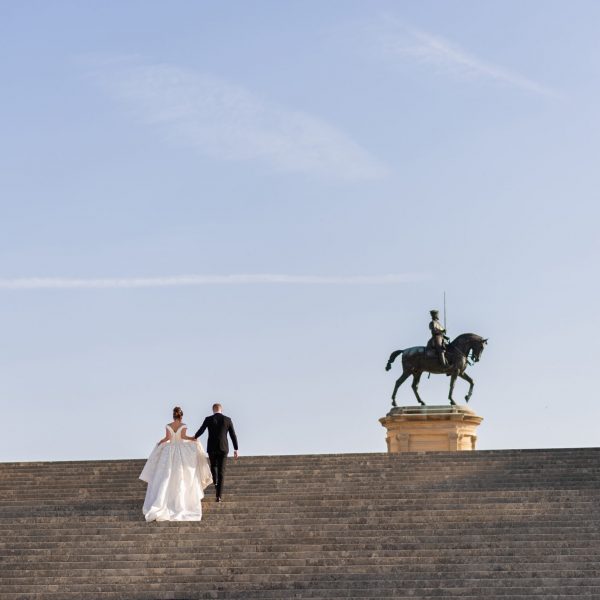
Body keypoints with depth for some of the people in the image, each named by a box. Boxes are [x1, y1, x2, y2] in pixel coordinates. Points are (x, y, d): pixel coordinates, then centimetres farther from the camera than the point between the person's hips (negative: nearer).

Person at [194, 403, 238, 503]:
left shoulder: (208, 419, -4)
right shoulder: (228, 420, 0)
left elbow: (200, 431, -1)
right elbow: (233, 435, 2)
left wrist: (194, 438, 20)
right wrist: (235, 449, 9)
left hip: (211, 448, 0)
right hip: (223, 448, 0)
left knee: (213, 466, 25)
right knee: (221, 471, 5)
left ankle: (215, 483, -2)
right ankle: (219, 495, 0)